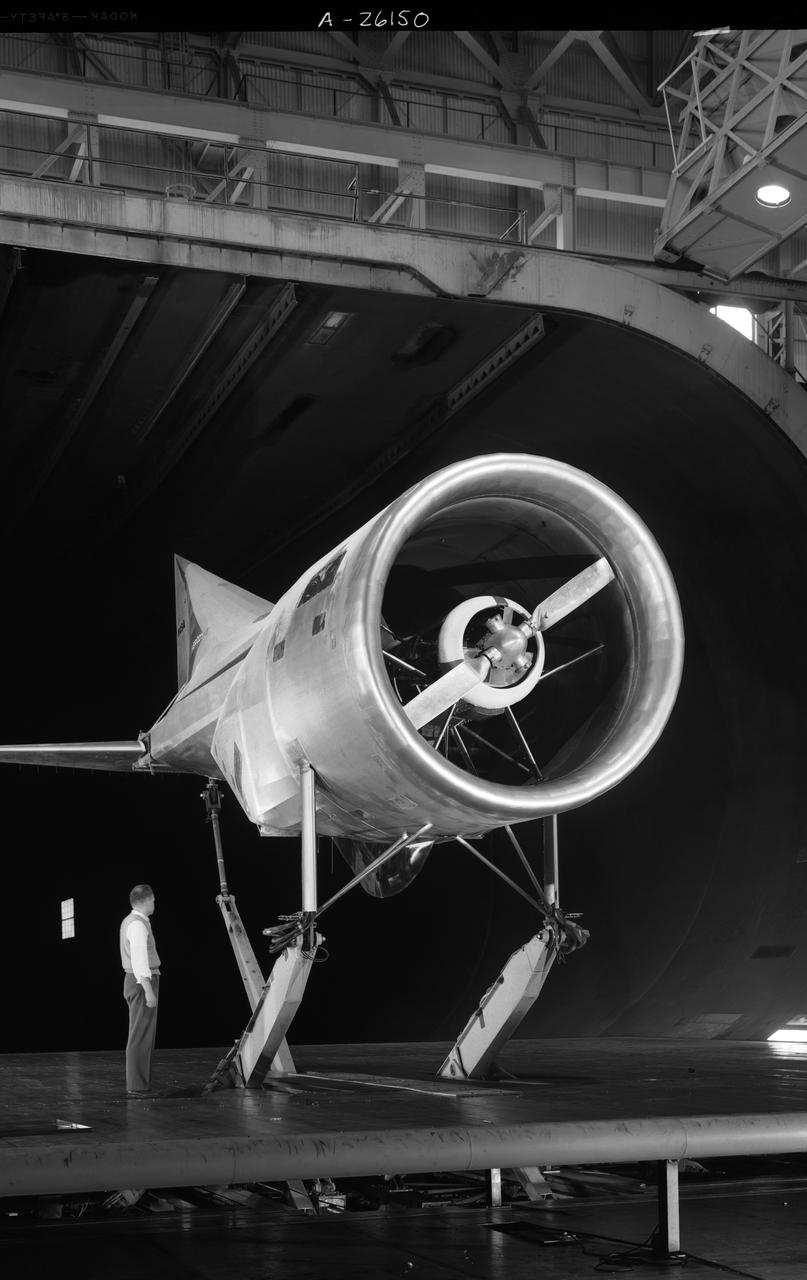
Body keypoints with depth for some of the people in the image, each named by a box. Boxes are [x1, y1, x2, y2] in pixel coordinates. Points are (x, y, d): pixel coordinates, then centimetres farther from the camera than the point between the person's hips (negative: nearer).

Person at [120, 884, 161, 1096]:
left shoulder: (129, 921, 14)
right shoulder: (138, 924, -17)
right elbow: (139, 959, -24)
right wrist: (148, 990, -27)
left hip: (136, 980, 10)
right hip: (142, 982, -10)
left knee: (142, 1035, 13)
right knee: (141, 1036, -8)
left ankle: (138, 1083, 17)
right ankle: (137, 1086, -7)